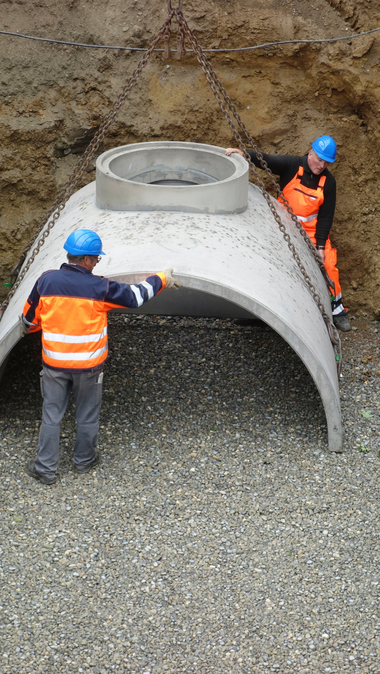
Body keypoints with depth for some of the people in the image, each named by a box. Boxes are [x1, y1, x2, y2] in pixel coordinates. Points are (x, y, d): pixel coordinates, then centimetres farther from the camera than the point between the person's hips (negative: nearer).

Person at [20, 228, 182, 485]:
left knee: (52, 414, 14)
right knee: (88, 415, 19)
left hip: (54, 364, 2)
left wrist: (27, 329, 28)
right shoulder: (100, 288, -17)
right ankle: (84, 460, 38)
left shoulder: (45, 281, -10)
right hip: (88, 366, -2)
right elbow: (136, 296, -5)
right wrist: (162, 279, 10)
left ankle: (45, 468, 21)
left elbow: (29, 319, 3)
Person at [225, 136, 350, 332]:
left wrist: (320, 245, -11)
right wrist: (244, 154, -48)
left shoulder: (328, 182, -9)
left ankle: (336, 309, 10)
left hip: (312, 230, 1)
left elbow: (326, 216, -6)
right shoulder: (291, 165, -15)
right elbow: (267, 160, -29)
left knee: (328, 263, -4)